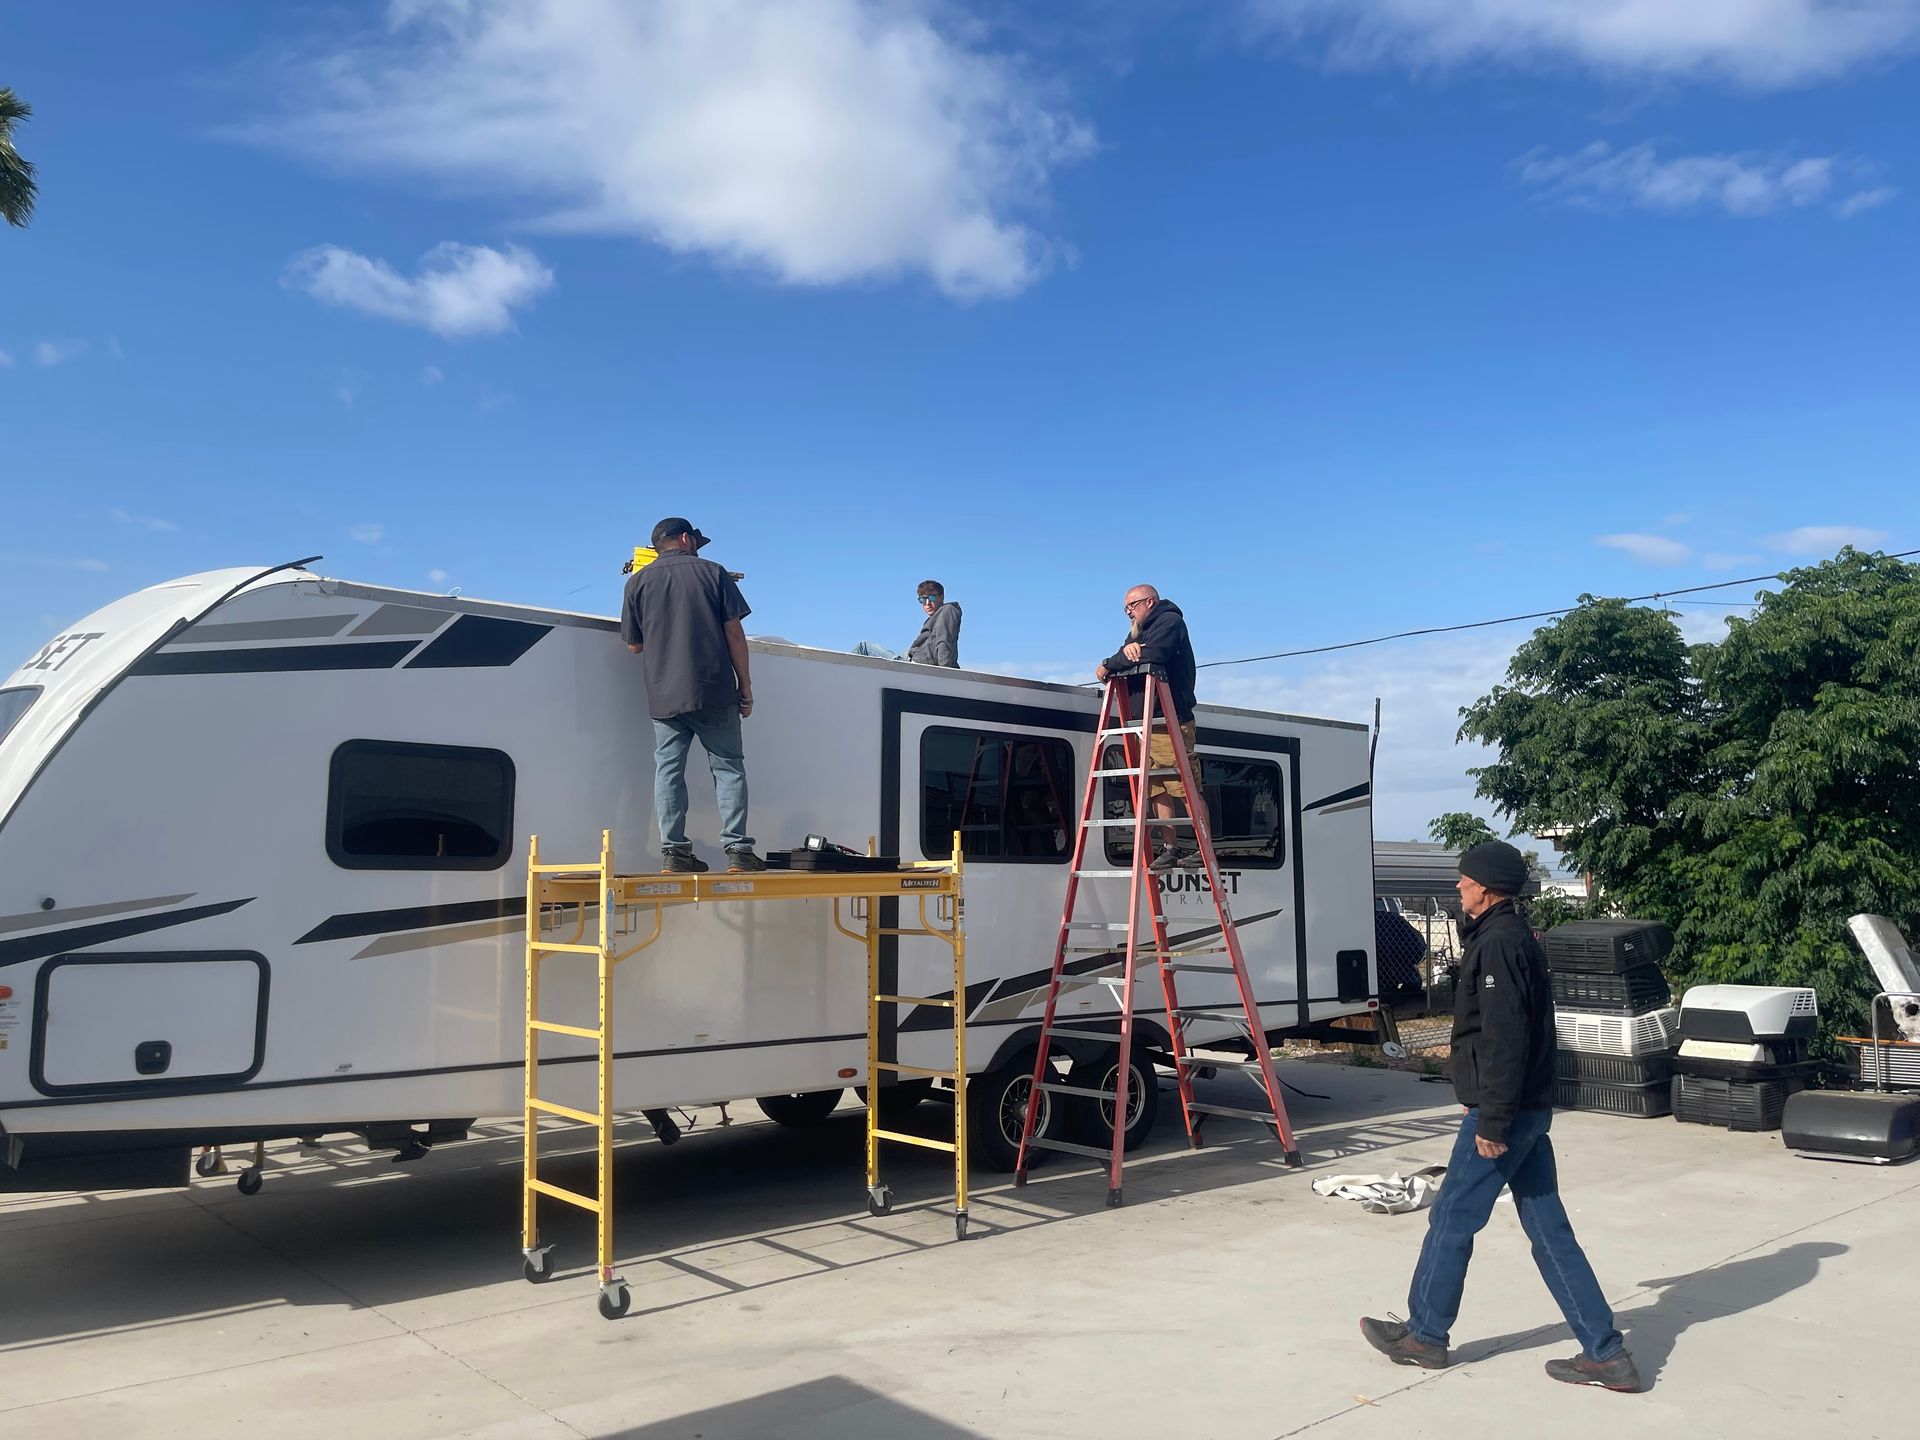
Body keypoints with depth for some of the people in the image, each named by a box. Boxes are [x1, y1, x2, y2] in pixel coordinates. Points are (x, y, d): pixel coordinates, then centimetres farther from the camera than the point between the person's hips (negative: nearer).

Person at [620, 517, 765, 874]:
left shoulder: (638, 582, 8)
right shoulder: (712, 573, 4)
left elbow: (634, 645, 12)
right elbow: (734, 633, 0)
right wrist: (745, 684, 5)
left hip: (664, 697, 2)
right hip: (714, 693, -1)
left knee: (668, 771, 7)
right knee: (728, 768, 4)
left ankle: (673, 851, 2)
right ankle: (737, 850, 0)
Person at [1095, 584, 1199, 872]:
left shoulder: (1170, 621, -1)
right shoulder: (1138, 632, 26)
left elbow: (1151, 655, -20)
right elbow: (1120, 662, 11)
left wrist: (1108, 665, -8)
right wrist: (1127, 648, -13)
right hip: (1146, 722, 9)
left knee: (1185, 788, -10)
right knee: (1158, 789, 4)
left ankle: (1203, 848, -8)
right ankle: (1169, 848, 6)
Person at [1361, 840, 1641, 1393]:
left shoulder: (1498, 944, -18)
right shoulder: (1515, 936, 14)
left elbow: (1503, 1040, -24)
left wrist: (1491, 1121, -22)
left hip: (1505, 1111, -10)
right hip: (1531, 1108, 10)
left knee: (1451, 1221, 4)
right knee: (1548, 1229, 12)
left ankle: (1424, 1335, 18)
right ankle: (1604, 1352, 14)